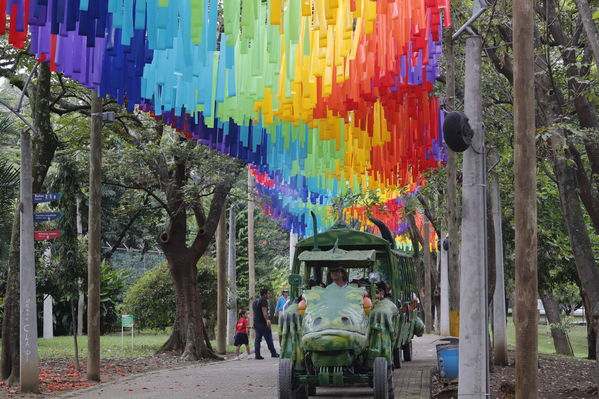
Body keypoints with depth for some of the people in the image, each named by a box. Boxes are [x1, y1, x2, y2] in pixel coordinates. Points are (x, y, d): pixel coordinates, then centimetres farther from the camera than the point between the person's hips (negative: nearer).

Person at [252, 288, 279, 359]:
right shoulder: (264, 301, -9)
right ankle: (273, 353, 5)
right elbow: (264, 311, -22)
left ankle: (257, 355, -1)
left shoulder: (255, 302, 19)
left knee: (257, 339, 4)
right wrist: (267, 320, -30)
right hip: (263, 323, -8)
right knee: (269, 339, 0)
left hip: (256, 323, 8)